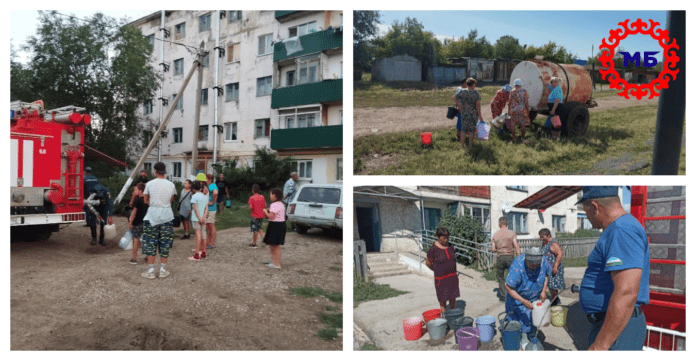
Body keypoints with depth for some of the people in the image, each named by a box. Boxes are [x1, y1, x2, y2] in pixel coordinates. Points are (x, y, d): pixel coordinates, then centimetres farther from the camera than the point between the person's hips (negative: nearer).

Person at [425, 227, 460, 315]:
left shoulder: (451, 246, 3)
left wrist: (455, 274, 12)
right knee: (443, 301, 2)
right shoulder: (434, 249, -13)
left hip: (453, 277, 5)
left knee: (453, 299, 14)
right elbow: (428, 262, -3)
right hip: (441, 279, -5)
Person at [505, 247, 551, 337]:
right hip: (517, 296, -4)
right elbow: (508, 287, -31)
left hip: (535, 297, 5)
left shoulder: (543, 261, -22)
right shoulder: (518, 268, -38)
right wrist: (523, 301, -34)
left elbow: (547, 274, 2)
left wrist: (543, 291, -7)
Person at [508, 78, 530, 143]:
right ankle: (522, 137, 20)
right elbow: (526, 102, -5)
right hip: (522, 110, -1)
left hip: (513, 110, 1)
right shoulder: (524, 91, -4)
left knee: (513, 124, 8)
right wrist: (528, 111, 3)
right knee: (523, 124, 12)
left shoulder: (512, 92, 0)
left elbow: (510, 102, 3)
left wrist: (509, 110, 13)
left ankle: (514, 138, 9)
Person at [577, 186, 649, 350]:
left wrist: (600, 345, -28)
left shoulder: (623, 230, -21)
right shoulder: (618, 229, 14)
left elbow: (627, 294, -30)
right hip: (608, 324, 10)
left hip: (616, 330, -10)